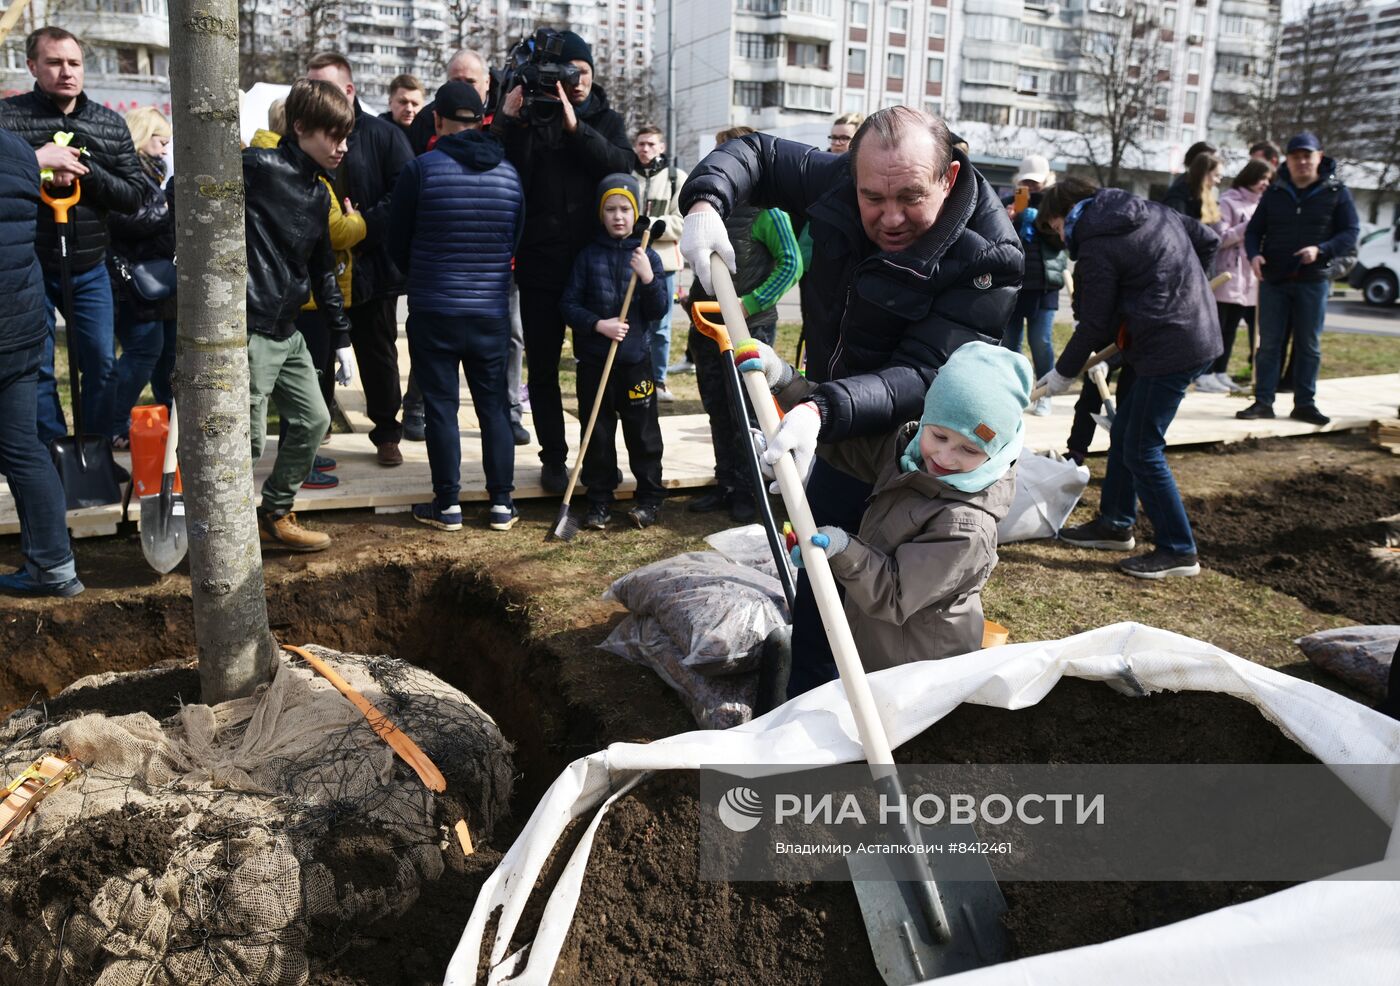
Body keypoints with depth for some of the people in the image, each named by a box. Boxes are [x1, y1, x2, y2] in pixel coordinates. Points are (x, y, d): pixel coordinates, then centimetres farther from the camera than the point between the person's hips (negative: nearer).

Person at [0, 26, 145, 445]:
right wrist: (36, 161, -25)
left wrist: (85, 169, -14)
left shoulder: (111, 124, 5)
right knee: (37, 369, 4)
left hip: (90, 270, 3)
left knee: (102, 364, 6)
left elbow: (134, 195, 1)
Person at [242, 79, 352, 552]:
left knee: (314, 419, 13)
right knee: (248, 439, -4)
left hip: (287, 332, 9)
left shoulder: (319, 194, 14)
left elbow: (322, 270, 22)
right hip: (249, 330, -9)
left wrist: (342, 335, 23)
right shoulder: (258, 167, -12)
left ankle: (276, 515, 30)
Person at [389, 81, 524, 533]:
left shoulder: (422, 168, -8)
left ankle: (447, 504, 10)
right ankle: (502, 504, 12)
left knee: (440, 407, 5)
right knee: (493, 405, 10)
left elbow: (397, 241, 2)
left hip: (433, 310, -3)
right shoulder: (509, 173, 3)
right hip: (492, 310, 3)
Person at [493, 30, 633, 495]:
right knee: (543, 366, 5)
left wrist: (577, 129, -18)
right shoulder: (528, 118, 3)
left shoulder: (607, 120, 9)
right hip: (540, 264, 0)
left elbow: (623, 166, -10)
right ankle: (553, 458, 17)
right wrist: (509, 120, -18)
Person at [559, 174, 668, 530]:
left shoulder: (647, 256, 2)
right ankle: (599, 500, 17)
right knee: (598, 433, 7)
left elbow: (660, 310, -2)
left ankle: (649, 497, 18)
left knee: (643, 431, 6)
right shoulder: (588, 255, 2)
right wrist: (598, 324, -15)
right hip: (594, 360, 1)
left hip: (636, 360, 0)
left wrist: (649, 278, -18)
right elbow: (569, 304, 0)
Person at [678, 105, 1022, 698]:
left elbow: (922, 375, -35)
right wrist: (705, 202, -20)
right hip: (835, 429, 6)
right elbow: (756, 154, 2)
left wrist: (823, 409, -50)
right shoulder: (839, 182, -12)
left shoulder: (989, 263, -28)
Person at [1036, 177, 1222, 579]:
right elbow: (1207, 240, 17)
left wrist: (1063, 372, 3)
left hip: (1169, 348, -10)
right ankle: (1115, 524, 31)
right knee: (1124, 435, 18)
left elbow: (1094, 326, -11)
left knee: (1142, 451, -2)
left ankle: (1178, 551, 6)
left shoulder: (1096, 248, -15)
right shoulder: (1153, 211, 10)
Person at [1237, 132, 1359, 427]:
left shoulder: (1336, 192, 1)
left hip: (1313, 281, -1)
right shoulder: (1275, 192, 6)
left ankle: (1304, 403, 13)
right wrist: (1254, 254, -11)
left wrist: (1321, 250, -20)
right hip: (1273, 279, 1)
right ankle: (1263, 401, 8)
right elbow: (1253, 230, 10)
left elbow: (1351, 233, -2)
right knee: (1269, 343, 2)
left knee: (1309, 345, 5)